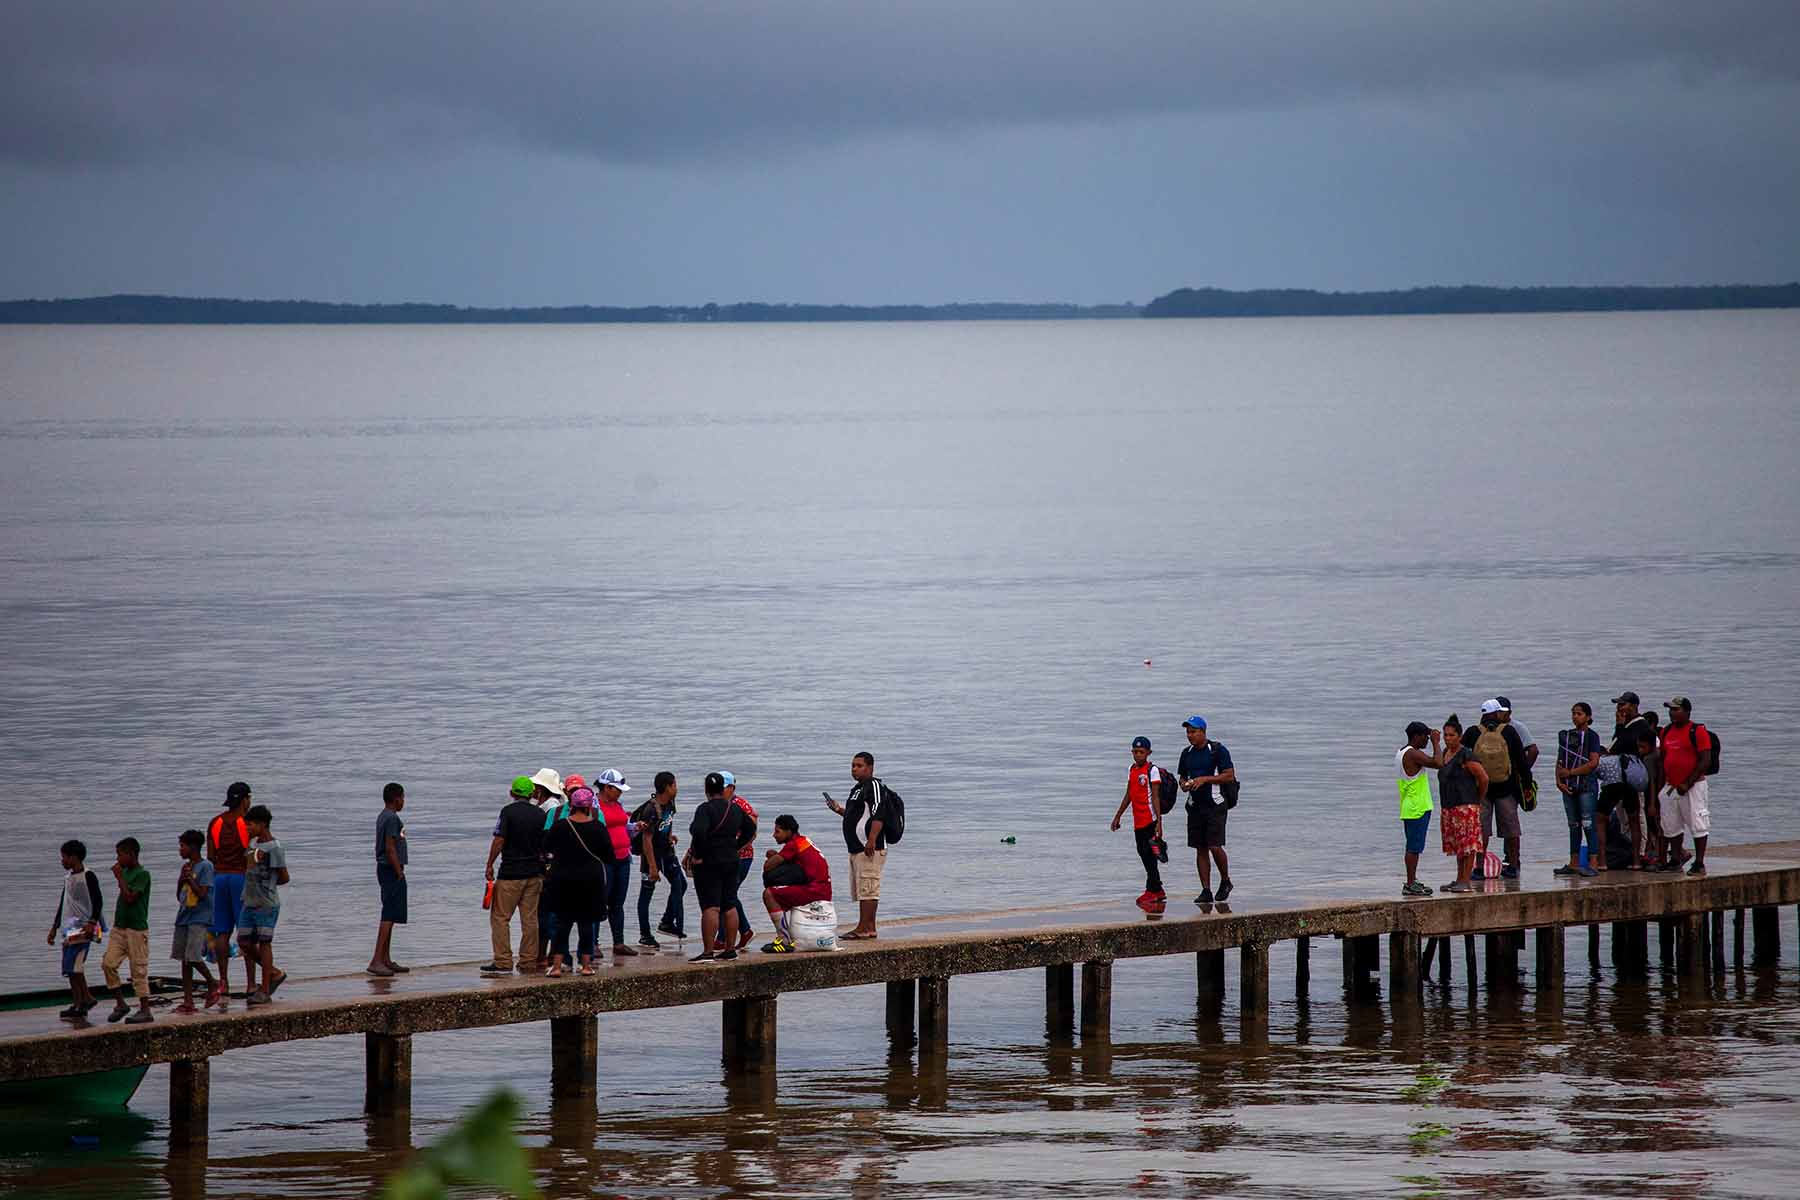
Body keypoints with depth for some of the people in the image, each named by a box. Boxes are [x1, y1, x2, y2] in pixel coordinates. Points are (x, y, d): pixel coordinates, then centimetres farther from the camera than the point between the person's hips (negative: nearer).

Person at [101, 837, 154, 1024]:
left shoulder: (142, 874, -12)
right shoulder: (125, 871, 13)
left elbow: (130, 897, -21)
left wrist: (119, 877, -15)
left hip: (136, 929, -8)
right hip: (120, 927, 8)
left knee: (139, 970, -4)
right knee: (108, 963, -2)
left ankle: (145, 1010, 2)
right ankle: (120, 1004, 7)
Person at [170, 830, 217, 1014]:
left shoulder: (205, 867, -8)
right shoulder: (186, 867, 15)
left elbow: (202, 893, -15)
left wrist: (189, 878, -12)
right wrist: (181, 879, 2)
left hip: (199, 918, -8)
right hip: (183, 917, 8)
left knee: (193, 957, -15)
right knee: (184, 960, 5)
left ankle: (212, 984, 8)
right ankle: (188, 1001, 5)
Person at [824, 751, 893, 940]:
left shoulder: (873, 786, -10)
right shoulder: (857, 788, 22)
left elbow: (878, 815, -20)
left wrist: (872, 840, -28)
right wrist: (838, 810, 17)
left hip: (870, 848, -11)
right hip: (856, 847, 11)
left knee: (868, 889, -11)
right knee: (861, 890, 12)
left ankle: (863, 928, -14)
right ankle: (870, 928, 16)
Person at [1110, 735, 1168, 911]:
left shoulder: (1152, 770, -8)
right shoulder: (1131, 770, 14)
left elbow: (1156, 797, -13)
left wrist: (1158, 822, -19)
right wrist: (1118, 816, 25)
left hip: (1150, 820, -8)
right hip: (1138, 822, 8)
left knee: (1149, 855, -9)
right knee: (1144, 855, 10)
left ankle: (1151, 891, -6)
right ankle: (1158, 892, 16)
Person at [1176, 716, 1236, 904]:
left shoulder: (1218, 750, -6)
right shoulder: (1187, 753, 12)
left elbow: (1229, 775, -10)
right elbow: (1182, 777, 21)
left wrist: (1205, 779, -18)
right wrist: (1184, 785, -3)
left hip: (1215, 805, -6)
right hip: (1195, 807, 6)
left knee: (1215, 846, -12)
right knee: (1200, 849, 3)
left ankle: (1225, 881, 11)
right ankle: (1206, 891, 6)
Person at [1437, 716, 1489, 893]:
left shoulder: (1466, 757, -13)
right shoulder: (1445, 753, 13)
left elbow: (1484, 778, -12)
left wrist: (1479, 800, -1)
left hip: (1466, 805, -9)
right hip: (1449, 806, 9)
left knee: (1468, 844, -7)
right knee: (1456, 844, 12)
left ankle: (1466, 881, -8)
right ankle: (1459, 880, 18)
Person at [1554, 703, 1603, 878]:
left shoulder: (1591, 736, -3)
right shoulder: (1566, 736, 14)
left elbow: (1594, 763, -11)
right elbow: (1560, 761, 14)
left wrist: (1570, 772, -11)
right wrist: (1559, 781, -2)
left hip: (1586, 785, -6)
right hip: (1568, 786, 6)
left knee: (1589, 824, -9)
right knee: (1573, 825, 9)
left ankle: (1593, 864, -11)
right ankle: (1574, 863, 12)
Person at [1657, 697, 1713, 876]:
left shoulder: (1697, 732, -9)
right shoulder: (1666, 731, 12)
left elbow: (1705, 760, -13)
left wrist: (1688, 784, -17)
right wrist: (1662, 785, 13)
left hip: (1692, 786, -7)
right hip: (1671, 786, 7)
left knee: (1697, 826, -5)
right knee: (1671, 826, 10)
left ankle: (1699, 864, -2)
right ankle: (1675, 861, 21)